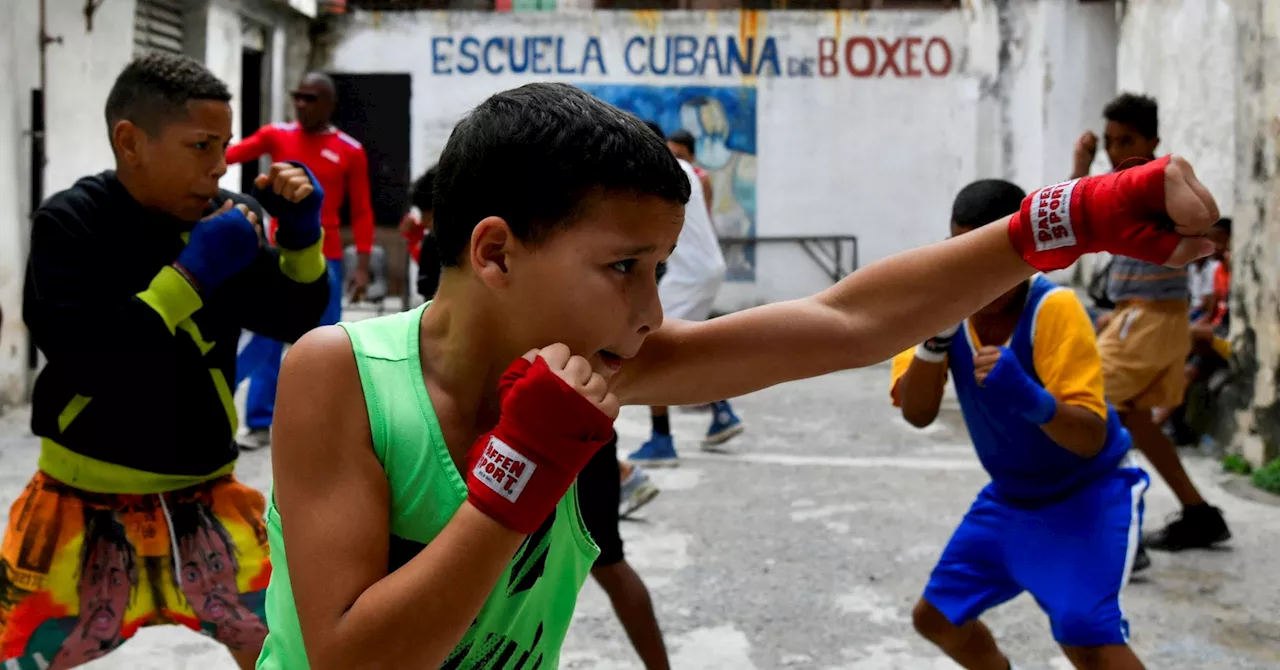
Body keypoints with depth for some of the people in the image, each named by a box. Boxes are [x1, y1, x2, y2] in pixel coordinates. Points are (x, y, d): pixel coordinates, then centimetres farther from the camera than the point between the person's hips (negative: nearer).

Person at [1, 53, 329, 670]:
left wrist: (302, 238, -13)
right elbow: (83, 360, -25)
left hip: (204, 499, 3)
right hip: (86, 507, -3)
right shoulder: (69, 223, -13)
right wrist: (192, 273, -25)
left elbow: (293, 320, 4)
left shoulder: (225, 219, -3)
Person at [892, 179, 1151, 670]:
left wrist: (1029, 398, -50)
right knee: (936, 616, 11)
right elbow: (916, 414, -18)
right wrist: (936, 332, -33)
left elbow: (1091, 439, -32)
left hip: (1088, 493, -6)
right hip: (1010, 496, 6)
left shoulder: (1054, 310, -26)